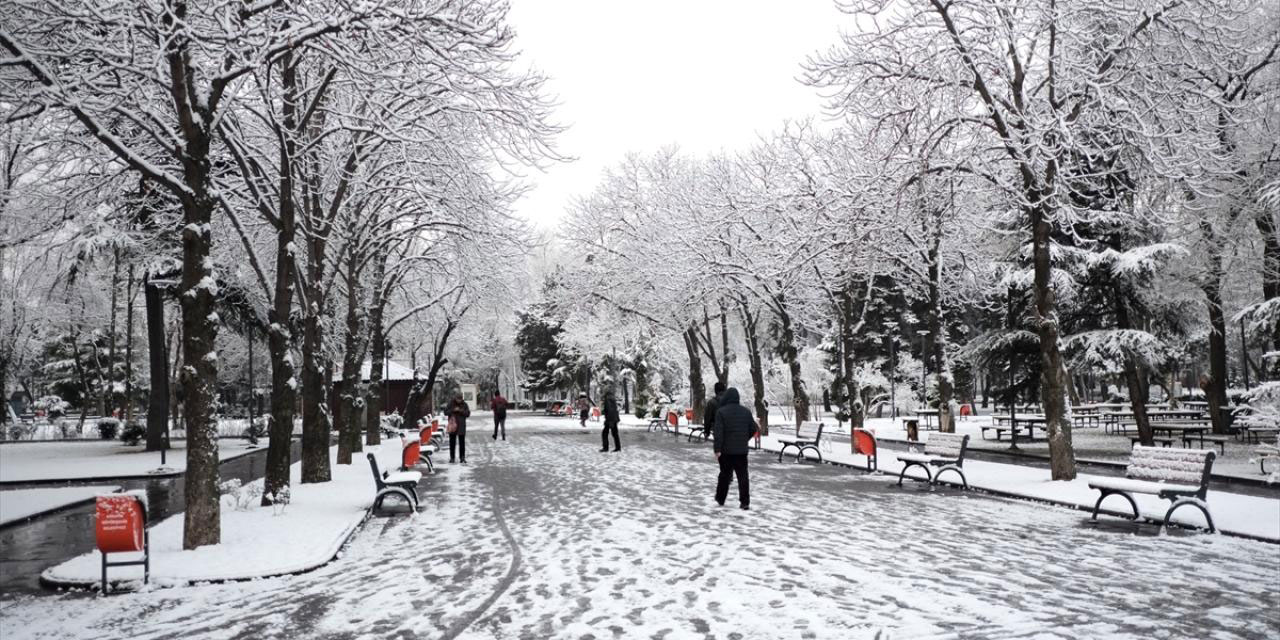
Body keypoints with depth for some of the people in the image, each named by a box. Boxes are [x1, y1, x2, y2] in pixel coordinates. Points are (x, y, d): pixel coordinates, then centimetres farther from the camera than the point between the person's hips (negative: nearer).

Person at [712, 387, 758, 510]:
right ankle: (745, 502, -1)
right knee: (743, 476, 4)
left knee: (725, 475, 11)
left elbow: (718, 432, -15)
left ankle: (720, 499, 22)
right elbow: (754, 429, 9)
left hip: (726, 450, -2)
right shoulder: (746, 411, 4)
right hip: (742, 450, 2)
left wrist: (717, 449, -13)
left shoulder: (721, 412, -10)